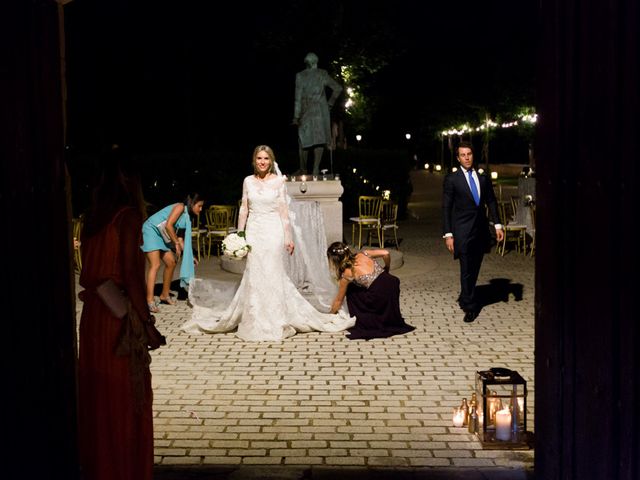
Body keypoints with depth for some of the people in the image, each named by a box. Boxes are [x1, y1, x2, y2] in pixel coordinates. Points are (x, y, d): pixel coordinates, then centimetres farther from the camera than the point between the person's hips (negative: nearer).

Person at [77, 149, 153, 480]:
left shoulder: (92, 217, 9)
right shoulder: (128, 216, -12)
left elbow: (87, 272, 10)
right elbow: (131, 273, -16)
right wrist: (144, 317, -11)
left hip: (92, 313, 7)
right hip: (120, 315, -7)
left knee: (97, 391, 15)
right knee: (127, 395, 3)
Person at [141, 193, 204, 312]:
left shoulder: (187, 217, 13)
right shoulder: (180, 207, -13)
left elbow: (179, 236, 17)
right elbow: (168, 225, -22)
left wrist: (189, 256, 16)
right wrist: (177, 243, -13)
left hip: (161, 235, 10)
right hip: (151, 230, -10)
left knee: (171, 262, 11)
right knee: (155, 265, -19)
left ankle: (165, 295, 24)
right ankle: (150, 300, -24)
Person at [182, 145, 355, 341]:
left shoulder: (278, 181, 0)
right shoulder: (248, 181, 7)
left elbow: (284, 211, 0)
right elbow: (243, 209, 9)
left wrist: (289, 237, -4)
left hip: (273, 231, -2)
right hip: (253, 231, 2)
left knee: (272, 273, -2)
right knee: (254, 275, 2)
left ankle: (273, 323, 7)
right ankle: (255, 322, 12)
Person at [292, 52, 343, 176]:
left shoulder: (300, 76, -1)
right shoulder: (322, 74, 2)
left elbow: (298, 97, -5)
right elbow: (338, 88, 2)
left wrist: (296, 116, -5)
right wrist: (330, 102, 13)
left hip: (306, 110, 0)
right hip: (320, 110, 0)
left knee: (304, 140, 8)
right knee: (320, 138, 1)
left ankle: (303, 169, 16)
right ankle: (316, 167, -10)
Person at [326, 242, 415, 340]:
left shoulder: (347, 274, -1)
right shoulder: (362, 255, 9)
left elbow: (339, 300, 10)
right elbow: (386, 253, 3)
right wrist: (386, 268, 22)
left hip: (381, 297, -6)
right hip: (393, 283, 6)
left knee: (351, 291, 18)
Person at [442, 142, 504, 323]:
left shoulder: (483, 178, 9)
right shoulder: (452, 179, -3)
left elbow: (491, 201, 12)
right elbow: (446, 208, -4)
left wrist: (497, 224, 1)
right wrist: (448, 234, -9)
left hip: (481, 231, 4)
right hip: (463, 231, -4)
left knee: (474, 269, 12)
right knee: (466, 270, -3)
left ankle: (465, 298, 32)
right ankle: (470, 306, 6)